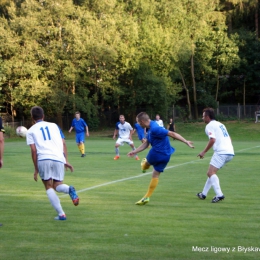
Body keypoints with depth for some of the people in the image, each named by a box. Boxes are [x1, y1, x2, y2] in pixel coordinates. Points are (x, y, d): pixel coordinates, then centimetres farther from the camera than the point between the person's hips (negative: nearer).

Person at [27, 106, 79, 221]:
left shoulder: (31, 131, 14)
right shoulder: (54, 125, 22)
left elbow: (33, 150, 4)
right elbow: (63, 143, 14)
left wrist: (36, 169, 8)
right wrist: (66, 161, 16)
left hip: (43, 159, -2)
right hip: (59, 158, 3)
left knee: (49, 187, 10)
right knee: (57, 185, 17)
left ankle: (61, 214, -5)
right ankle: (69, 189, -19)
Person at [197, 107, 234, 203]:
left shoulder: (209, 126, -3)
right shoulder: (220, 124, 24)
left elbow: (212, 140, -16)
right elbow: (228, 139, 25)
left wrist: (204, 152, -11)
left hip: (221, 152, -9)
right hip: (230, 152, 9)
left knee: (210, 173, -12)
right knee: (211, 172, 19)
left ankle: (219, 195, -25)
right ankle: (203, 194, 25)